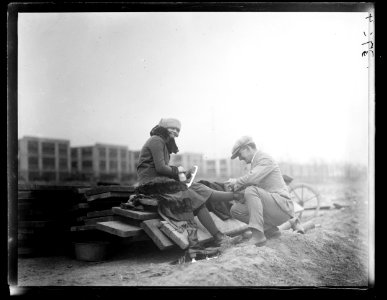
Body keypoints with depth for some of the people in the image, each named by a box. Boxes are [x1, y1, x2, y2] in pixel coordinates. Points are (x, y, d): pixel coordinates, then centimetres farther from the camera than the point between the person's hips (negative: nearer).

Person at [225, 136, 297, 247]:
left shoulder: (265, 159, -9)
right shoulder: (255, 162, 21)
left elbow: (251, 178, -26)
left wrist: (237, 181, -9)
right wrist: (236, 188, -1)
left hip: (282, 206, -9)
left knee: (251, 190, -31)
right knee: (235, 209, -1)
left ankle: (258, 235, -34)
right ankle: (270, 229, 2)